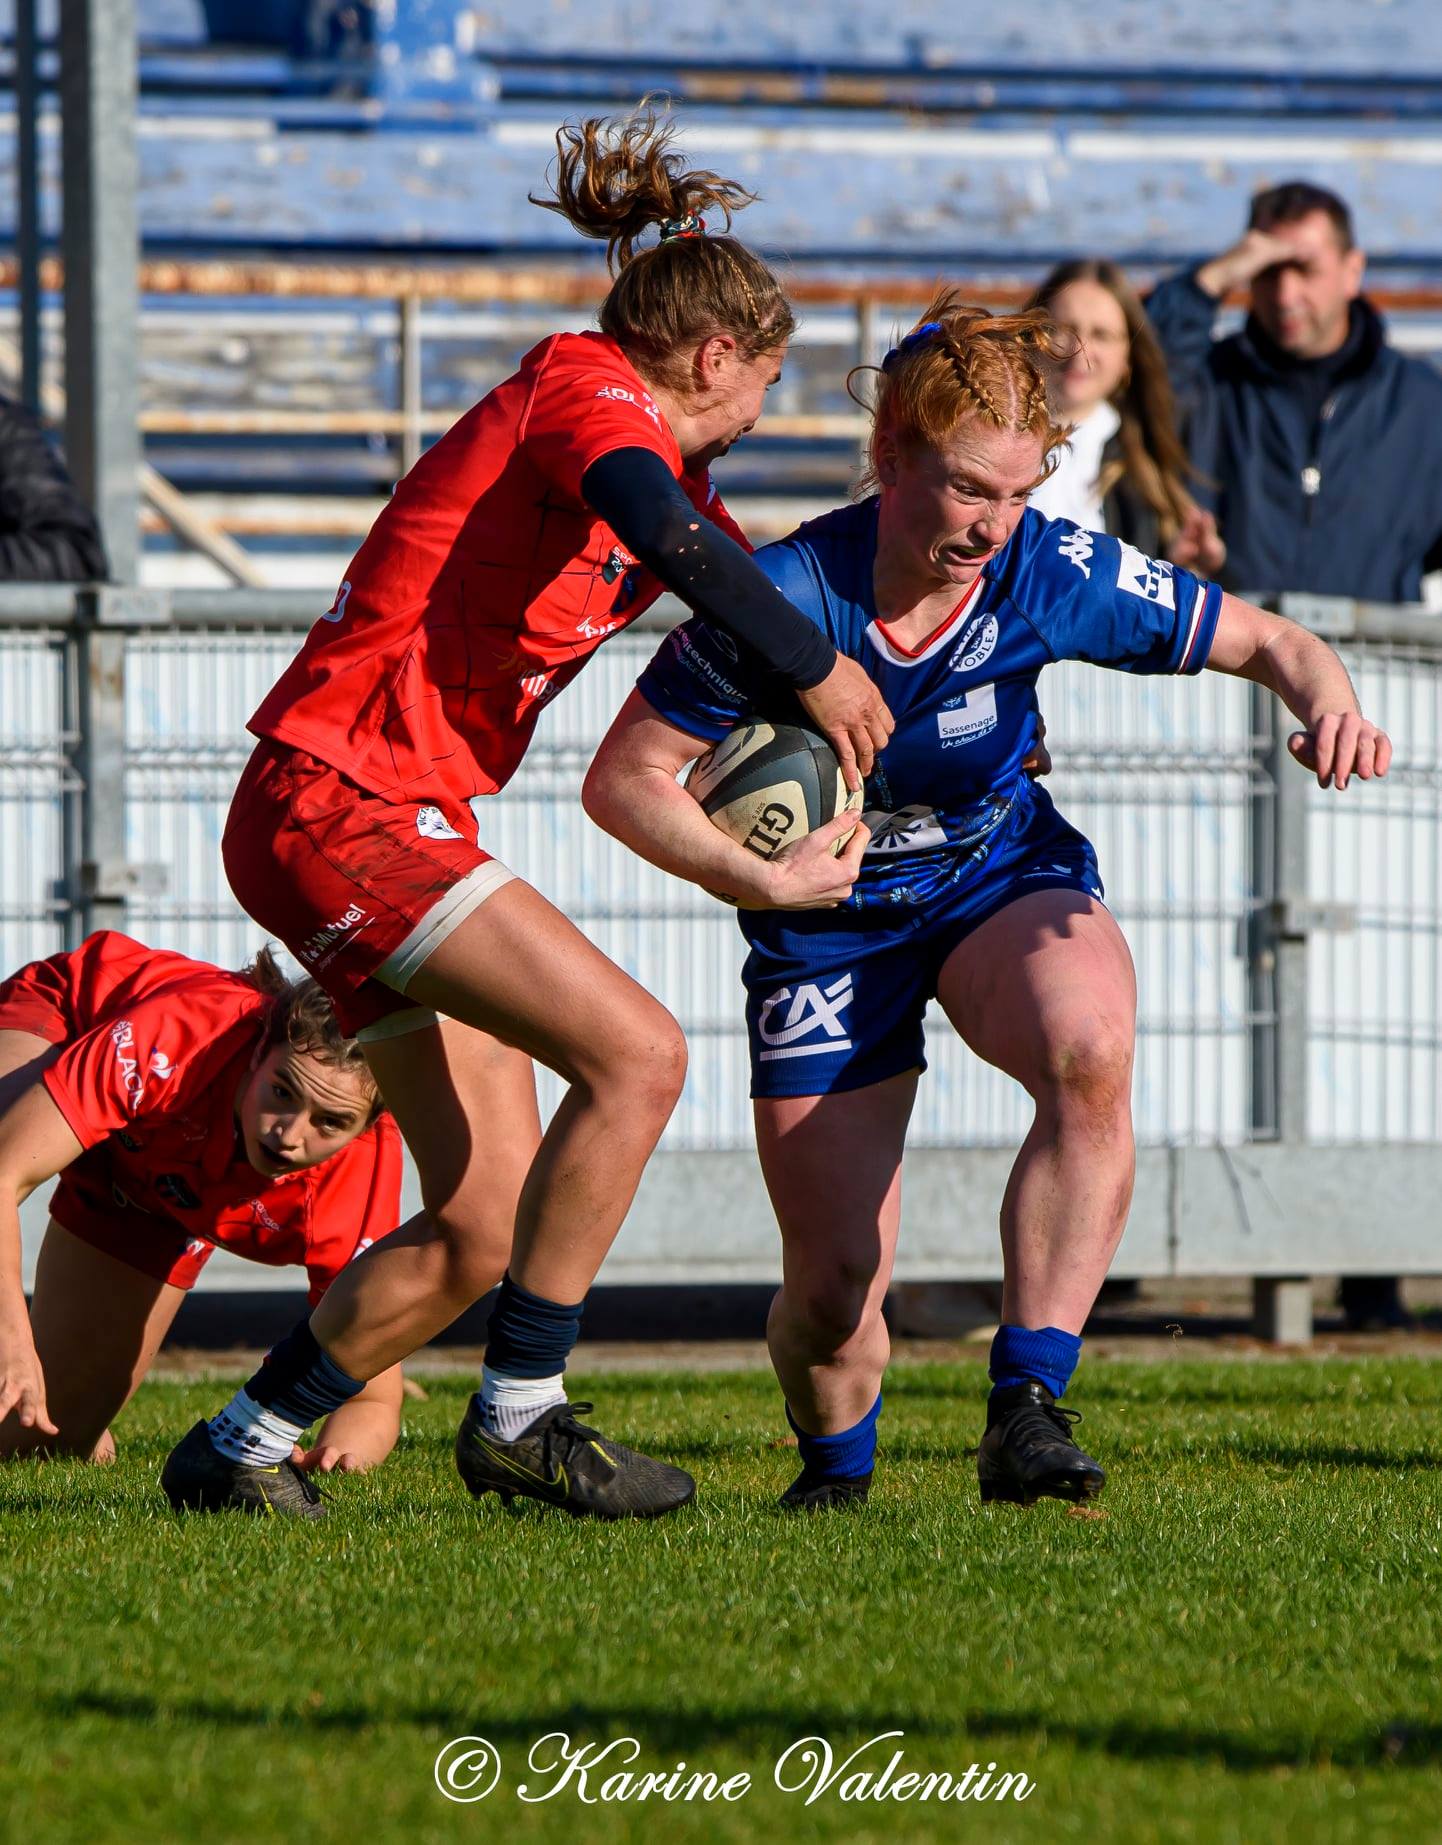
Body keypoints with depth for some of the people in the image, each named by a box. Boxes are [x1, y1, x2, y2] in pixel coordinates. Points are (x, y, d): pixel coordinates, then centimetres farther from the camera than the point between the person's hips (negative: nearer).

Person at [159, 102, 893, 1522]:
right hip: (339, 802, -10)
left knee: (485, 1227, 6)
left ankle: (234, 1453, 17)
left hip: (398, 821, 10)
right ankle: (519, 1413, -14)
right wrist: (820, 671, -20)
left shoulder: (654, 457, 21)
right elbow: (671, 538, -28)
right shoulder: (578, 388, -8)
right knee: (636, 1053, -20)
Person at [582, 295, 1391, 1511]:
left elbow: (1265, 643, -7)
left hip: (1005, 880, 1)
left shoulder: (1055, 576, -19)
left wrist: (1330, 704, -29)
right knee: (835, 1288, -4)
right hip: (831, 924, -1)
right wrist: (757, 879, -29)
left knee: (1090, 1054, -35)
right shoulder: (784, 596, -25)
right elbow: (624, 779, -16)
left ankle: (1028, 1409, -31)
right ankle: (834, 1464, 33)